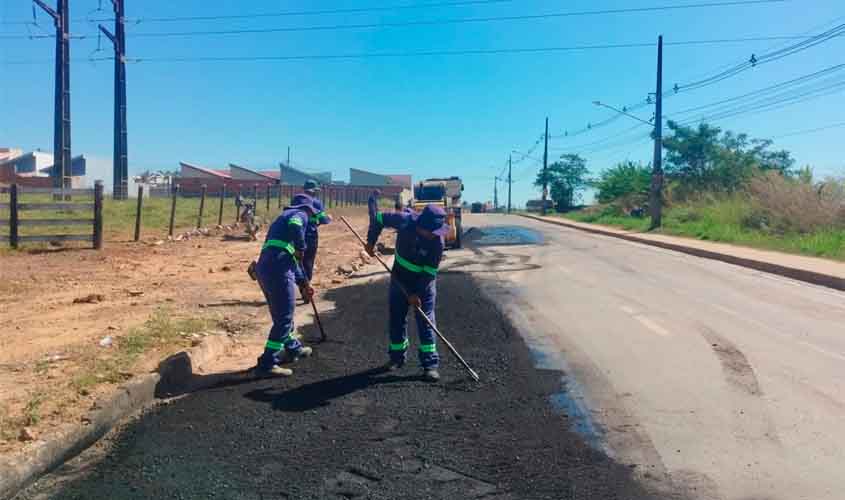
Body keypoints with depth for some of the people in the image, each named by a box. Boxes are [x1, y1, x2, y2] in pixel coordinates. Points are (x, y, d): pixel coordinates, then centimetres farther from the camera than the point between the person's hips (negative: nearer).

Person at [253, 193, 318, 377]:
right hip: (278, 269, -9)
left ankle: (292, 348, 41)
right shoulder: (299, 215, 6)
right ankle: (267, 364, -3)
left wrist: (302, 282, 36)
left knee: (281, 314, 24)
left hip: (264, 268, 9)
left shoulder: (283, 217, 32)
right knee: (284, 318, -3)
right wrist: (301, 248, -6)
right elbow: (294, 226, -22)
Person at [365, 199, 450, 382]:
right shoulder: (404, 220, -25)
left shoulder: (437, 242, -28)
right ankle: (397, 356, 26)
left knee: (426, 320, -6)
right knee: (396, 318, 9)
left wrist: (417, 293, -24)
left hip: (424, 281, -2)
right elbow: (379, 218, -8)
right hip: (400, 278, 3)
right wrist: (371, 241, -8)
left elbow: (429, 272, -22)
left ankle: (430, 364, -1)